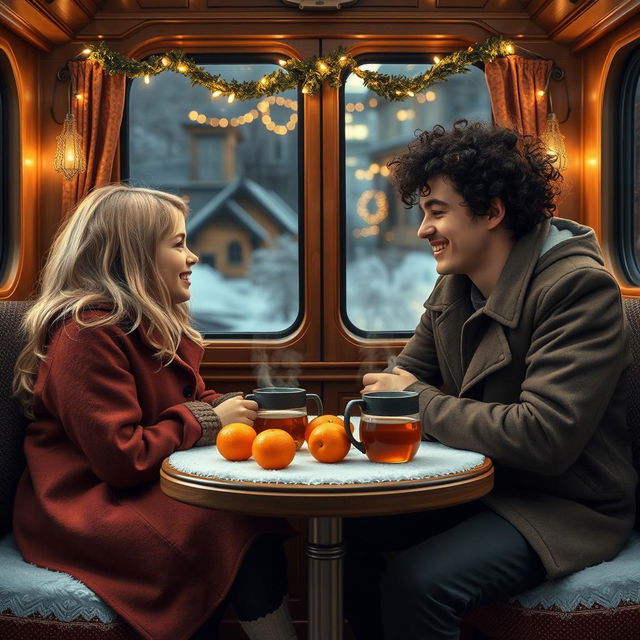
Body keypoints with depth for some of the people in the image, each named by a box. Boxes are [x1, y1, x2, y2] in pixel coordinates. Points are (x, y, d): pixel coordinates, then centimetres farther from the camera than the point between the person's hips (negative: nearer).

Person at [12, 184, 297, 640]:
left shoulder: (157, 324, 11)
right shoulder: (88, 333, -19)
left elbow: (190, 399, 17)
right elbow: (122, 458, -25)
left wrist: (231, 407, -5)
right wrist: (208, 420, -14)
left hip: (147, 487, 8)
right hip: (85, 507, -8)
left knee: (257, 510, -18)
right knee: (244, 533, -24)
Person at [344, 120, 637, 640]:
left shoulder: (580, 287, -21)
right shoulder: (454, 285, 3)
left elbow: (545, 438, -30)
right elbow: (405, 379, 10)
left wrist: (420, 401, -20)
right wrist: (394, 388, -16)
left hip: (564, 506, -7)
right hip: (477, 482, 8)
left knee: (414, 582, -27)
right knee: (346, 527, -2)